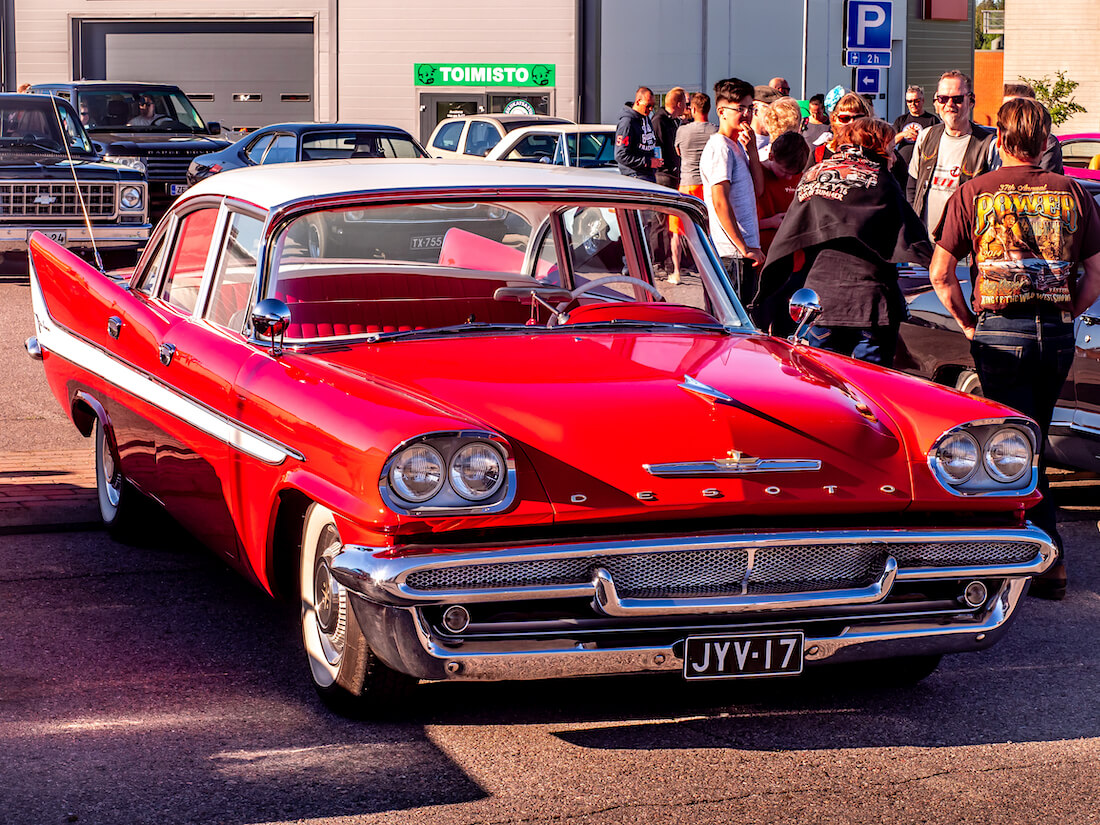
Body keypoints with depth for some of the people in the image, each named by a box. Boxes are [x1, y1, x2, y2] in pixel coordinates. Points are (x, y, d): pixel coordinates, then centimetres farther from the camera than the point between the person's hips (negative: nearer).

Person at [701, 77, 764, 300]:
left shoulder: (736, 146, 16)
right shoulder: (719, 148, -13)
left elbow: (757, 188, 13)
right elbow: (720, 203, -21)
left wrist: (752, 150, 1)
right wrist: (744, 248, -21)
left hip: (742, 250, 10)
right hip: (731, 253, -10)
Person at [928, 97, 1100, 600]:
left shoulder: (974, 193, -1)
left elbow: (940, 274, -3)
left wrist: (968, 323, 8)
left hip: (999, 331, -3)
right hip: (1057, 334, 3)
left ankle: (1049, 560, -6)